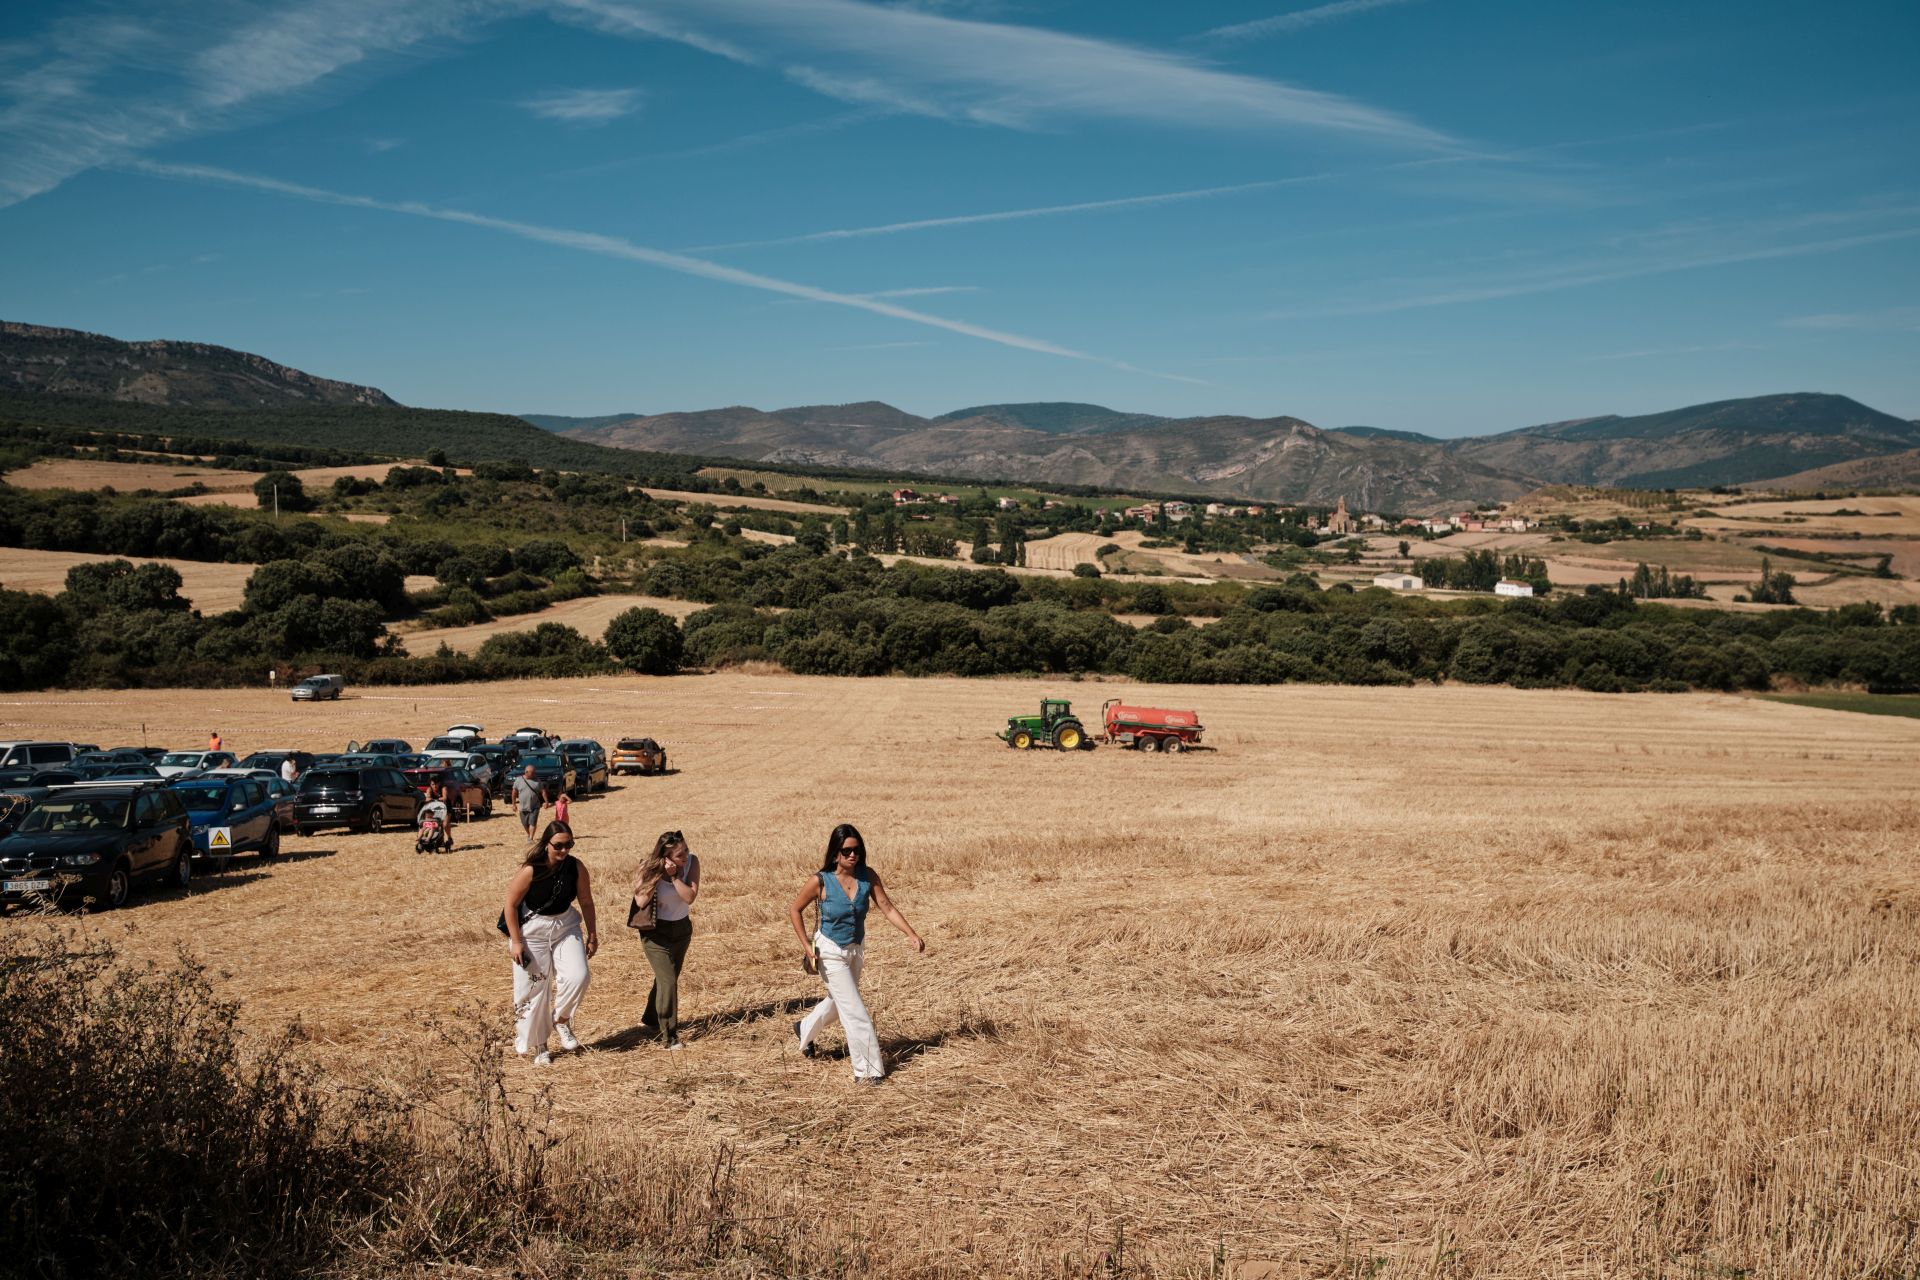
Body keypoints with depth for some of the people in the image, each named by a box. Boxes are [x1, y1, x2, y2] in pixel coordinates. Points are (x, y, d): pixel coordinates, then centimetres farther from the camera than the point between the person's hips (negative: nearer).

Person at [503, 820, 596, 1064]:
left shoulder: (576, 867, -11)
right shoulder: (530, 871, -22)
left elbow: (586, 901, 1)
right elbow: (511, 905, -14)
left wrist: (592, 934, 5)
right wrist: (516, 942, -14)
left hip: (566, 926, 3)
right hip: (532, 930, -3)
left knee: (577, 976, -16)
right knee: (533, 989, 3)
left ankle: (561, 1020, 10)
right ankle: (537, 1045, 20)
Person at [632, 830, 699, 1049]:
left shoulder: (691, 862, -14)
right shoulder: (651, 868, -19)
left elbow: (689, 897, -22)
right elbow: (640, 900, -28)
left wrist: (674, 876, -31)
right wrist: (661, 874, -32)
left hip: (682, 928, 4)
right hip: (656, 932, -4)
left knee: (667, 978, 21)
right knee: (668, 981, -14)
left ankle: (650, 1019, 43)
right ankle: (669, 1035, -6)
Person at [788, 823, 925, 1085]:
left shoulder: (867, 876, -13)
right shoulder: (820, 881, -21)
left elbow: (887, 907, -13)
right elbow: (794, 909, -9)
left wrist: (912, 935, -24)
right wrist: (806, 946, -14)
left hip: (856, 948, 5)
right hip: (831, 951, -5)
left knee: (839, 1001, 26)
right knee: (855, 1010, -7)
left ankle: (804, 1029, 54)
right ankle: (867, 1071, 4)